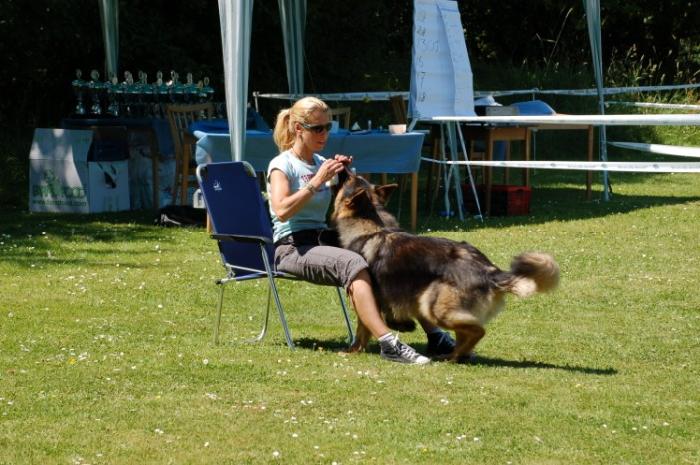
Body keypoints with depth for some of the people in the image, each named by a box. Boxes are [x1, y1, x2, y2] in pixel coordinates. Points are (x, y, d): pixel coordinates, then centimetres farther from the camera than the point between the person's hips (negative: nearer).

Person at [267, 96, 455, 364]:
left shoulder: (322, 163, 17)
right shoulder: (282, 165, -3)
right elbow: (282, 210, -20)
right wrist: (317, 181, -19)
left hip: (323, 240, 7)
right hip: (292, 248, -7)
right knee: (353, 263, -35)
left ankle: (434, 335, -16)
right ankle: (387, 343, -46)